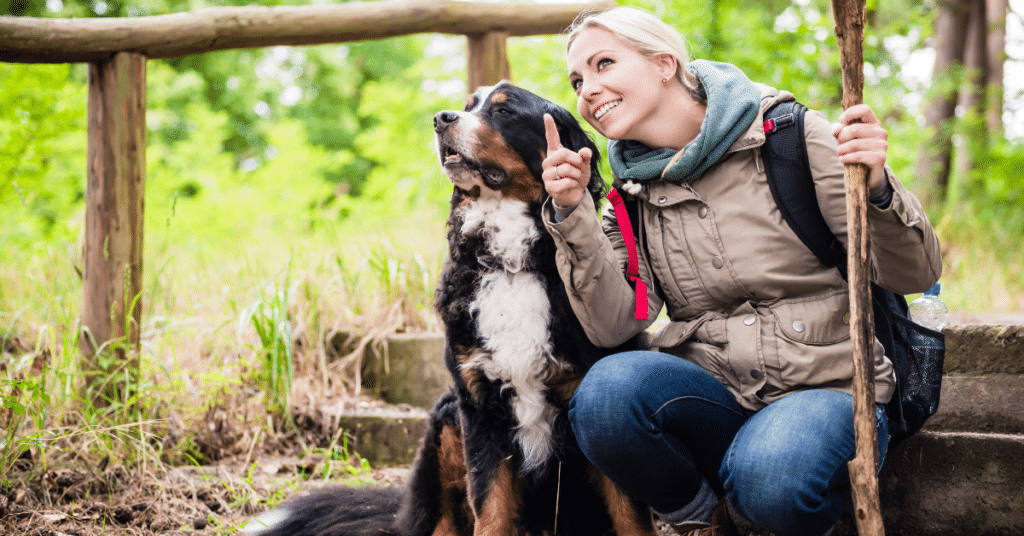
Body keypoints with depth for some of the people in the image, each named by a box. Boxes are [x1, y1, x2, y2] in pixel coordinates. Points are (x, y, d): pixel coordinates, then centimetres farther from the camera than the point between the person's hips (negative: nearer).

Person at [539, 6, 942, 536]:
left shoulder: (791, 136, -5)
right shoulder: (634, 193, 9)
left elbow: (914, 275, -7)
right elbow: (613, 324, -4)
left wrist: (877, 189, -26)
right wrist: (571, 214, -14)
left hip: (825, 388, -3)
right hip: (713, 401, 3)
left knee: (772, 480, -36)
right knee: (608, 389, -28)